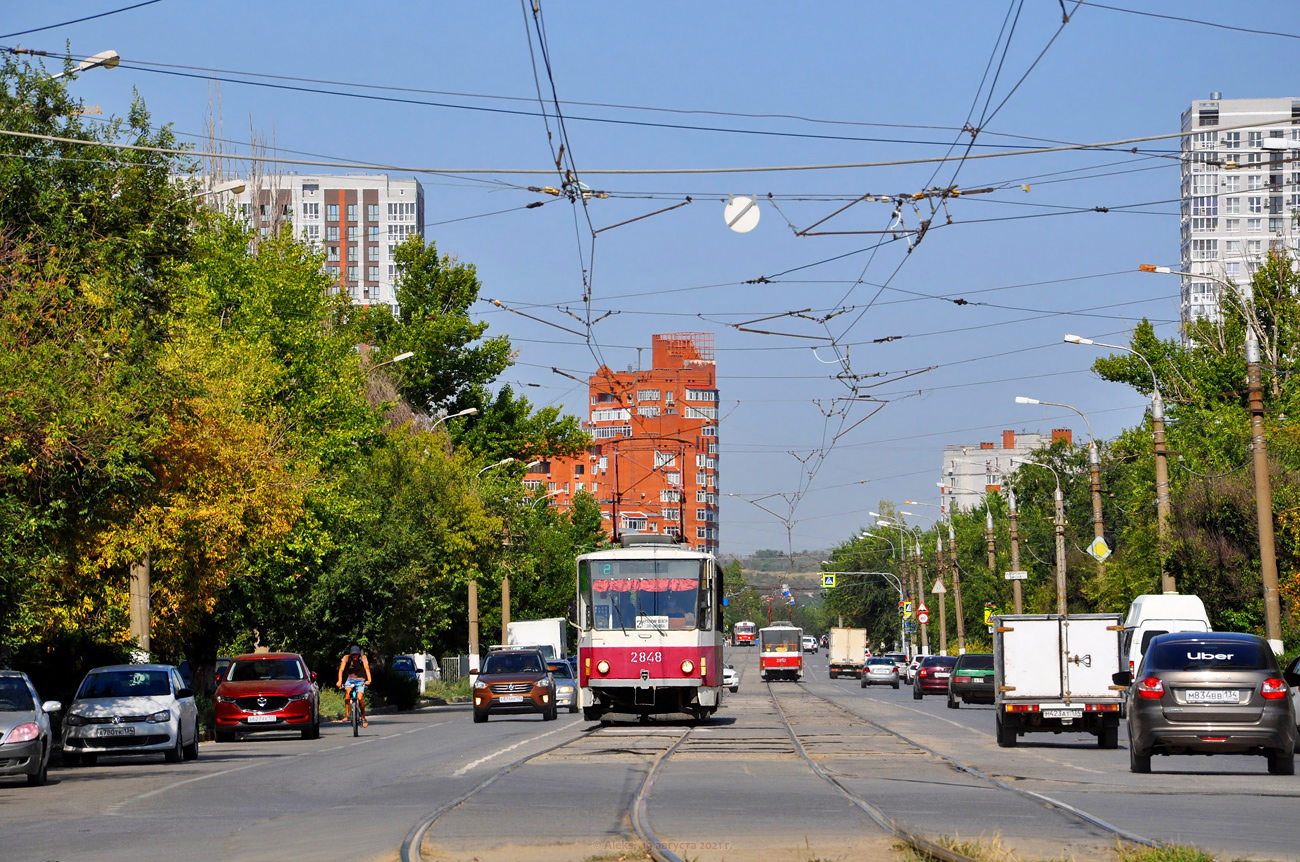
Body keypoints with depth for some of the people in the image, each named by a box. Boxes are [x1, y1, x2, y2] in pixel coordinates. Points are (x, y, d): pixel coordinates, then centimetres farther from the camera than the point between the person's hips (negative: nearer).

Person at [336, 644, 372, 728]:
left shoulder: (363, 658, -15)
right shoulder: (346, 658, -13)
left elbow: (367, 668, -28)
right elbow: (341, 669, -24)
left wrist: (369, 680, -45)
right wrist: (339, 681, -40)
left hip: (360, 680, -1)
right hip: (350, 679, 1)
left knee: (360, 698, -20)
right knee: (348, 691, -30)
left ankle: (363, 718, -1)